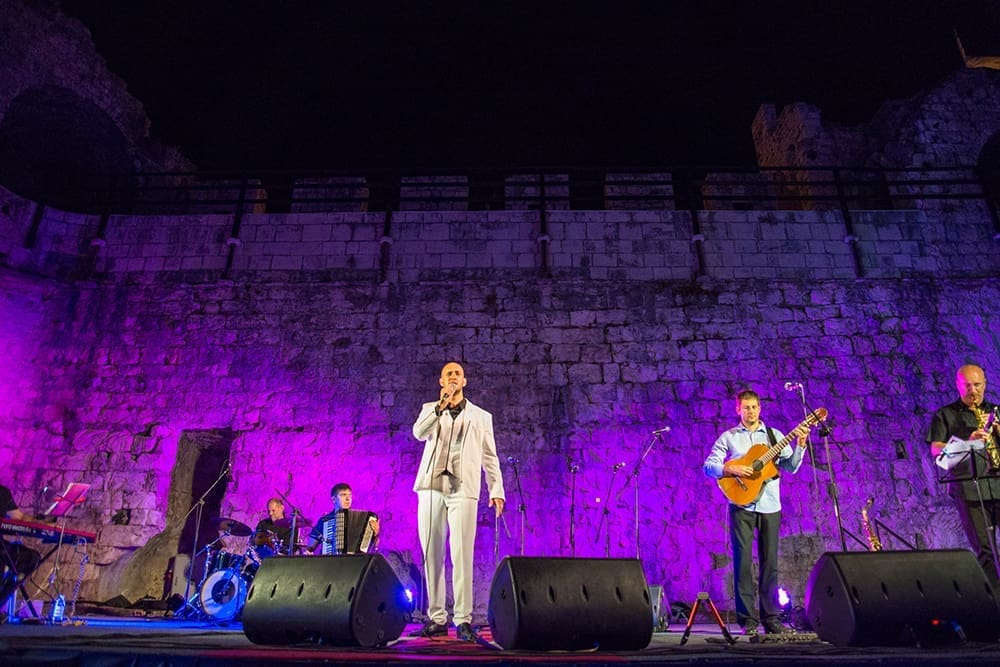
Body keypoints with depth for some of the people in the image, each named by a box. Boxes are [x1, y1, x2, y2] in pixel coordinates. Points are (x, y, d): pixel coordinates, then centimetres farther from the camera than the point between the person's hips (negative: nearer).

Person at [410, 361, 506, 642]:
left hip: (463, 490, -1)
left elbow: (490, 457, 12)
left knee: (462, 556, -8)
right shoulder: (430, 409, 17)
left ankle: (463, 620, -3)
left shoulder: (481, 416, 16)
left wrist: (496, 490, 2)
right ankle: (436, 618, 10)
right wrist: (441, 405, -14)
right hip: (431, 488, 2)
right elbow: (419, 433, -4)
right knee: (432, 555, 3)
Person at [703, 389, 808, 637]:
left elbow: (791, 467, 2)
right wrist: (730, 469, -17)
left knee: (769, 562, 6)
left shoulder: (774, 435, 11)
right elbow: (708, 466, 0)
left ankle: (771, 618, 16)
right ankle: (748, 619, 6)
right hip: (741, 505, -2)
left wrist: (801, 444, -12)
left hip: (770, 506, 2)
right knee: (743, 561, -2)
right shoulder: (728, 437, 6)